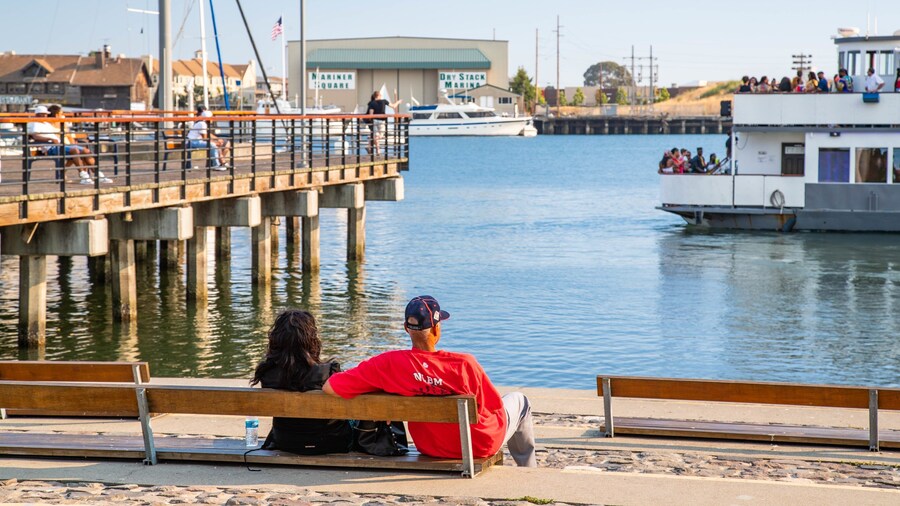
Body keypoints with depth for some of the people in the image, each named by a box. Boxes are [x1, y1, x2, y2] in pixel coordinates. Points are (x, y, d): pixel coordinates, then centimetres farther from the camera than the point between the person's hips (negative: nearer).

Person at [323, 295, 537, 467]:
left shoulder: (387, 364, -24)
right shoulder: (464, 363, -31)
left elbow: (330, 387, -20)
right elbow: (494, 406, -16)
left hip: (430, 449, 3)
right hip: (482, 445, -3)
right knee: (518, 400, 28)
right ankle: (528, 470, 47)